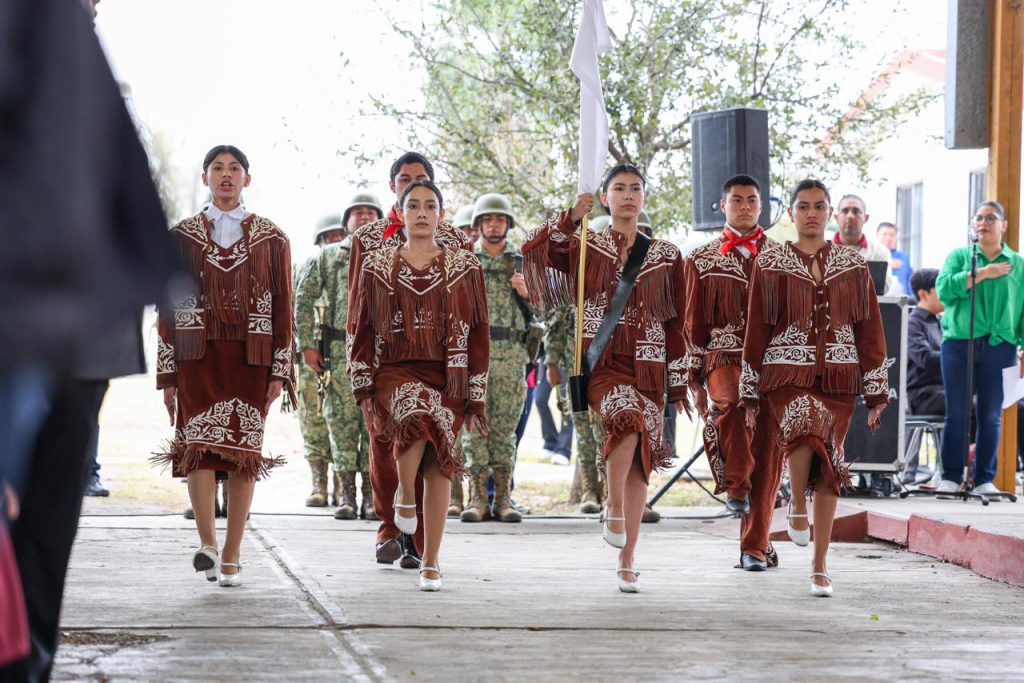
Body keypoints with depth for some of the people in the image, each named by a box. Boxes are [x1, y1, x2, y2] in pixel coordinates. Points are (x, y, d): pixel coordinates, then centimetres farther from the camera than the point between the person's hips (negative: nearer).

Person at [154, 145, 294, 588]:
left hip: (251, 357, 0)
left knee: (244, 453, -1)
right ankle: (207, 544, -11)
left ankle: (231, 558, 5)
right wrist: (167, 373, 4)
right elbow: (167, 307, 9)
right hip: (197, 356, 0)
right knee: (199, 444, -16)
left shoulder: (272, 239, 9)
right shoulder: (181, 237, 10)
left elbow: (283, 307, 7)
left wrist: (280, 370, -1)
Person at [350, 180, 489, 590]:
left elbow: (478, 335, 7)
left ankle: (431, 562, 10)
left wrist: (476, 398, 2)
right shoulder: (377, 266, 9)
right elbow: (363, 330, 11)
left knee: (439, 466, -2)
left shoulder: (464, 268, 7)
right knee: (417, 415, -33)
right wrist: (364, 390, 3)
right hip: (395, 371, -1)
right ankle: (405, 494, -6)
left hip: (448, 376, 1)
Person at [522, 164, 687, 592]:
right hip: (601, 362, -2)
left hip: (647, 368, 2)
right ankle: (614, 509, -15)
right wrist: (571, 218, -9)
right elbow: (532, 250, -5)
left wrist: (678, 384, 7)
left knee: (639, 464, 1)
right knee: (629, 415, -33)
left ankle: (626, 563, 9)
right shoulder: (584, 247, 9)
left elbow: (676, 324, 10)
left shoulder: (665, 257, 10)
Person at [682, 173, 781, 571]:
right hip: (723, 359, -1)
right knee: (731, 399, -36)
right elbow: (694, 324, 9)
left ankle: (755, 546, 6)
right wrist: (695, 379, 4)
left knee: (767, 455, -2)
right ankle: (736, 484, -17)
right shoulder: (702, 260, 9)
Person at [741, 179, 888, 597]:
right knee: (804, 423, -34)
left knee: (828, 473, 1)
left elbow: (869, 329, 9)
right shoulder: (769, 264, 4)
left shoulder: (852, 265, 9)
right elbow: (755, 331, 5)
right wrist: (750, 395, 3)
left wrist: (876, 391, 4)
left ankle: (820, 567, 12)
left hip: (837, 378, 2)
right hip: (786, 375, -2)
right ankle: (797, 506, -8)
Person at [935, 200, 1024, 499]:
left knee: (991, 416, 1)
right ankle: (951, 477, 6)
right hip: (958, 342, 0)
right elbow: (943, 288, -6)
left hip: (999, 345, 0)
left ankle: (984, 480, 8)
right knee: (956, 414, -1)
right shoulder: (959, 256, 12)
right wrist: (982, 273, -8)